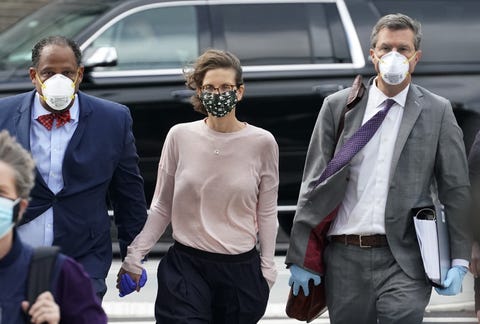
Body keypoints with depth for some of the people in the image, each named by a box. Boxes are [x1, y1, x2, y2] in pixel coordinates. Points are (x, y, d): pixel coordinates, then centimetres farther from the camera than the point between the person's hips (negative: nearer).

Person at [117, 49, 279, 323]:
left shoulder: (262, 143, -2)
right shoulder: (180, 136, -1)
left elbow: (266, 213, 6)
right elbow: (162, 206, 6)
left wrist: (267, 266, 5)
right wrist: (135, 255, 3)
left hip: (241, 269, 0)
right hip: (186, 266, 0)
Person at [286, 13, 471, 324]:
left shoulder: (437, 111, 4)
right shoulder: (337, 106, 6)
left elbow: (456, 190, 4)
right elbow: (314, 184, 6)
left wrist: (459, 261, -3)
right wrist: (300, 258, 2)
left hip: (404, 259, -2)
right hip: (345, 255, 2)